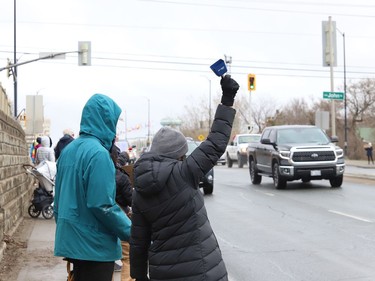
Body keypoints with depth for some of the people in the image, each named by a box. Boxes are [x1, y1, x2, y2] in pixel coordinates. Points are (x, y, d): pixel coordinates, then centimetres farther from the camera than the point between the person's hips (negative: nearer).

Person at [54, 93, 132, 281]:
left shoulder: (68, 150, 8)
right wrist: (131, 232, -11)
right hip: (95, 245, -8)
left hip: (72, 240, 8)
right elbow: (102, 205, -22)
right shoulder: (98, 153, -19)